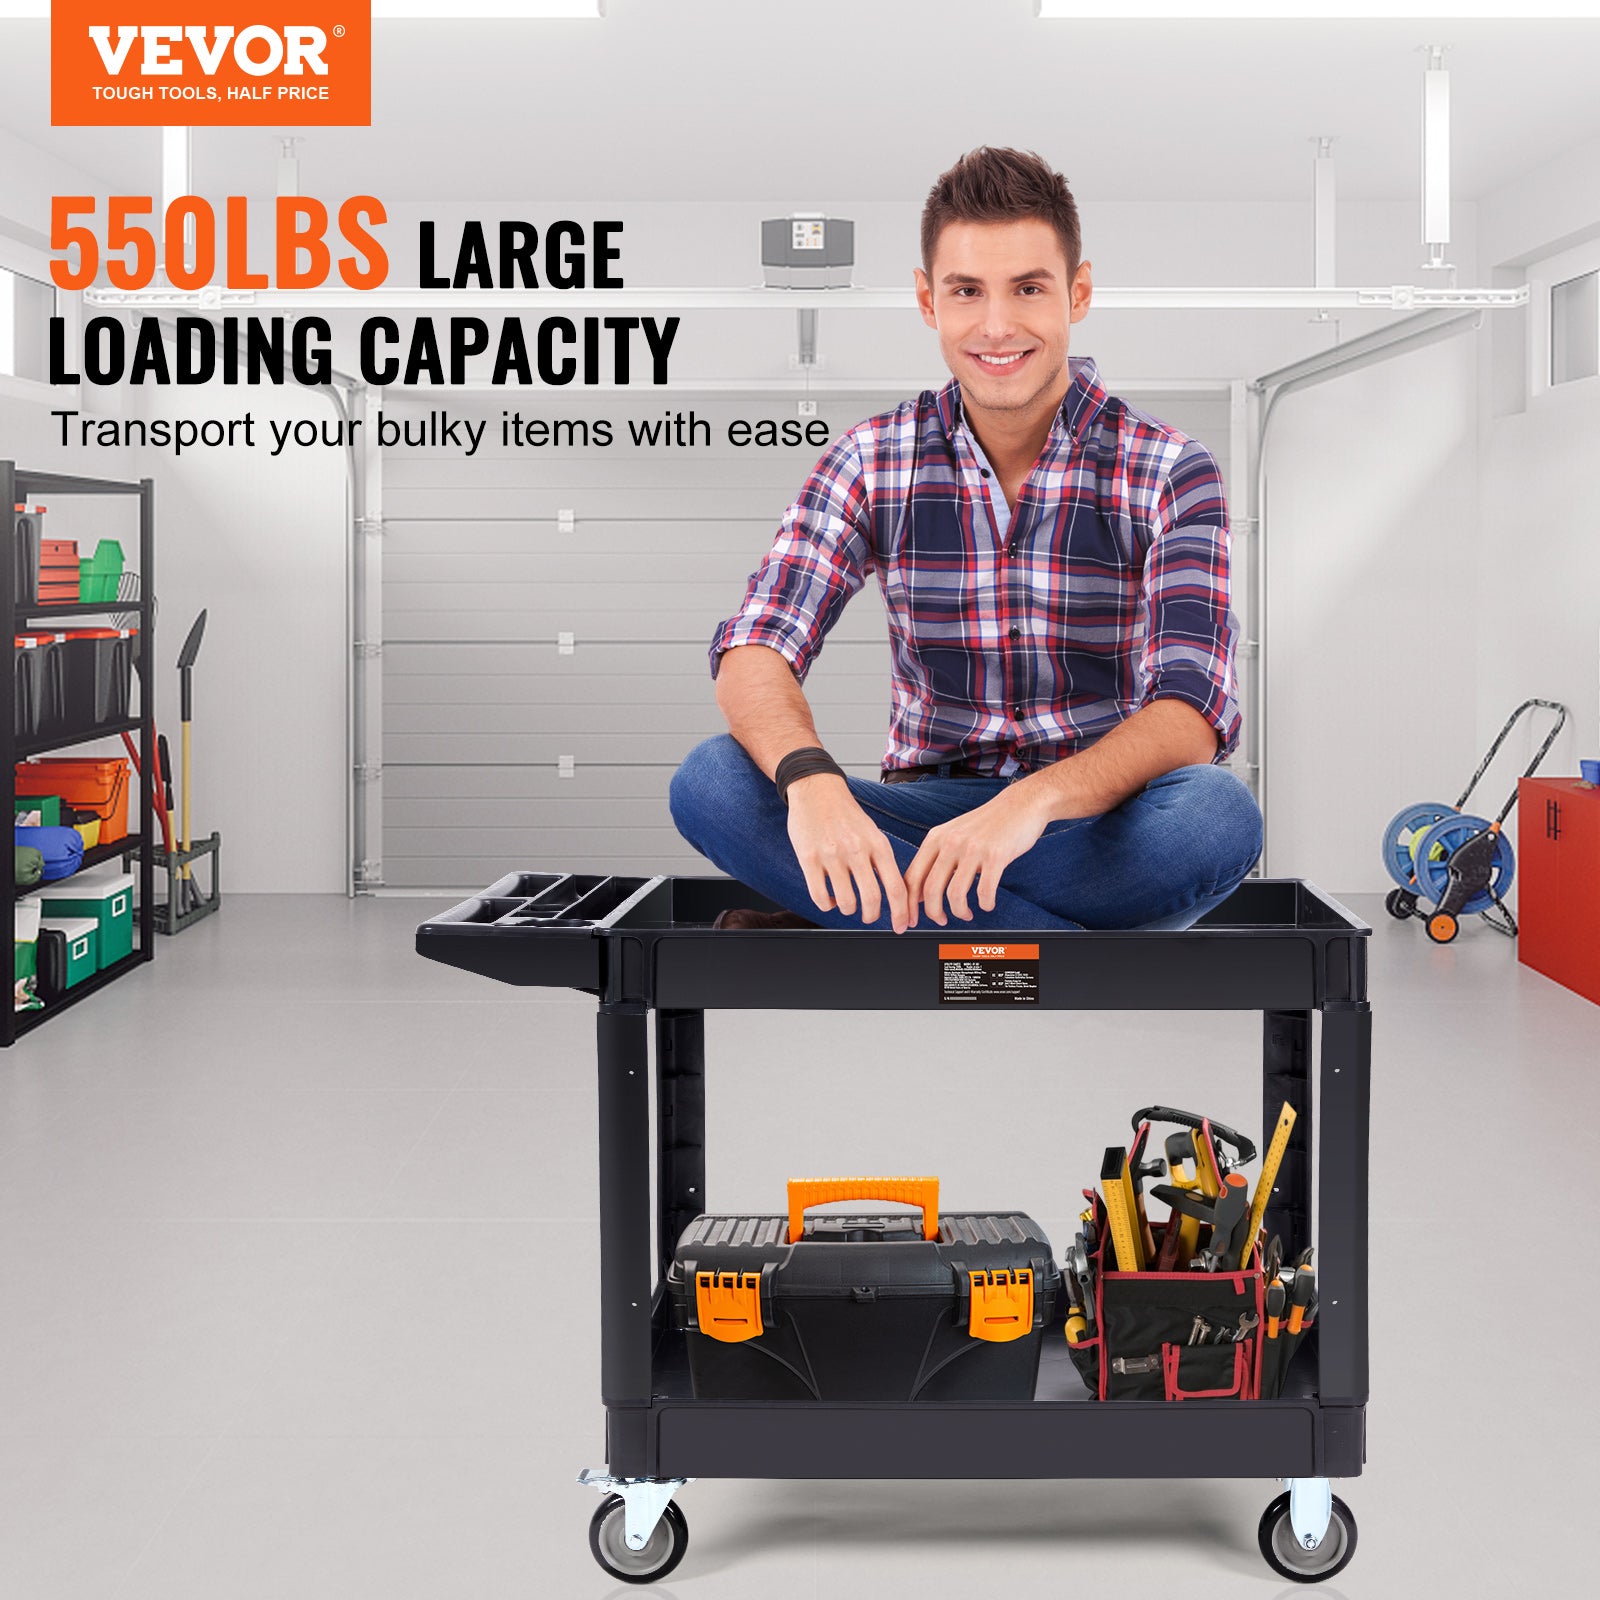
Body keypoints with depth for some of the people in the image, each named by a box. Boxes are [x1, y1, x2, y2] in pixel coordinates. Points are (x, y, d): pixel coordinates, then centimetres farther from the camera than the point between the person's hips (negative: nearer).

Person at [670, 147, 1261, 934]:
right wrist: (809, 777, -34)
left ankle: (835, 924, -27)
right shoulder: (872, 462, 1)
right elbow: (754, 651, -9)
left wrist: (1034, 801, -38)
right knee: (710, 784, -26)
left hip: (1100, 820, -2)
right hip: (924, 816, 2)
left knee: (1219, 816, -36)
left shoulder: (1168, 473, -5)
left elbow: (1191, 713, -18)